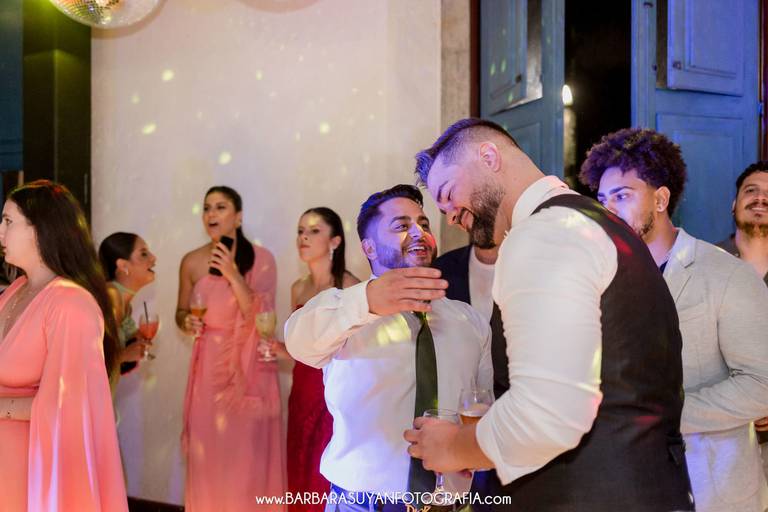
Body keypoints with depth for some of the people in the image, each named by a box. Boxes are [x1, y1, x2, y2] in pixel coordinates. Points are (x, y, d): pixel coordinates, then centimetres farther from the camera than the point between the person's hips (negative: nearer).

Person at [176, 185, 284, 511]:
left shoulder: (260, 258, -5)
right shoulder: (192, 261, 2)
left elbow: (261, 316, -13)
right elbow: (181, 312, 14)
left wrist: (233, 274, -21)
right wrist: (186, 322, -9)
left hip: (249, 368, -2)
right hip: (209, 366, 2)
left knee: (247, 451, 0)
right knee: (208, 451, 4)